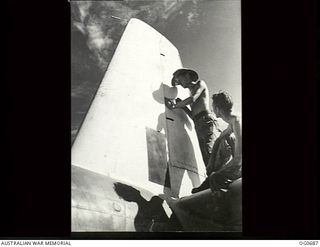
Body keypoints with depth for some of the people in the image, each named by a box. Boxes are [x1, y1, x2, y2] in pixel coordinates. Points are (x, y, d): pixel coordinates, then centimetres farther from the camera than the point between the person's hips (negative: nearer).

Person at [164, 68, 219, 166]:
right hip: (198, 126, 7)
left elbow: (192, 99, -6)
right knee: (206, 159, -6)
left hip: (207, 121, -7)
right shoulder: (192, 93, 32)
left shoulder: (200, 83, 14)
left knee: (209, 153, -24)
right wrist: (182, 105, 12)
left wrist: (175, 106, -1)